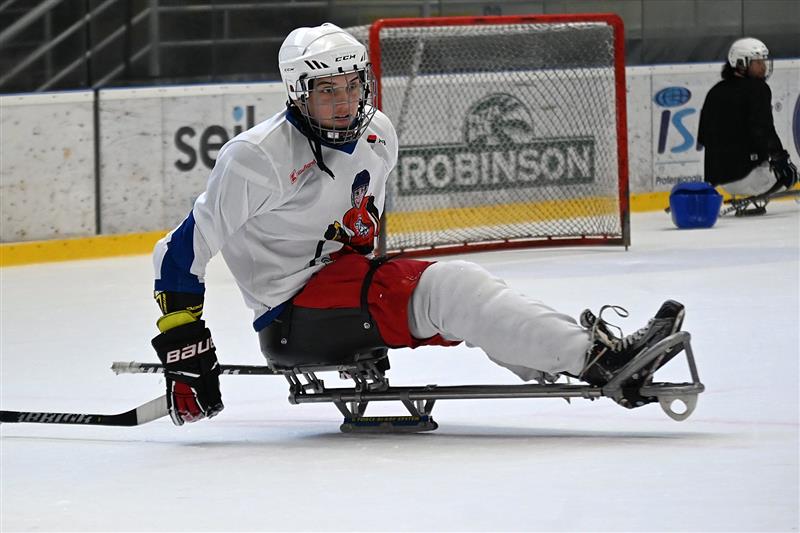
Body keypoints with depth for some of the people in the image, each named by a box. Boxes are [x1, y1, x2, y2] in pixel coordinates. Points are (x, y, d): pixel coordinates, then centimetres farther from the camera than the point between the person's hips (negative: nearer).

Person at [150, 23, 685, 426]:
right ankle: (598, 356, -33)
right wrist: (182, 344, -19)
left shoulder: (377, 135, 4)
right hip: (292, 315, -9)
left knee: (468, 301, -8)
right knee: (448, 288, -25)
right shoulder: (258, 157, -19)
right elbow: (182, 251, -17)